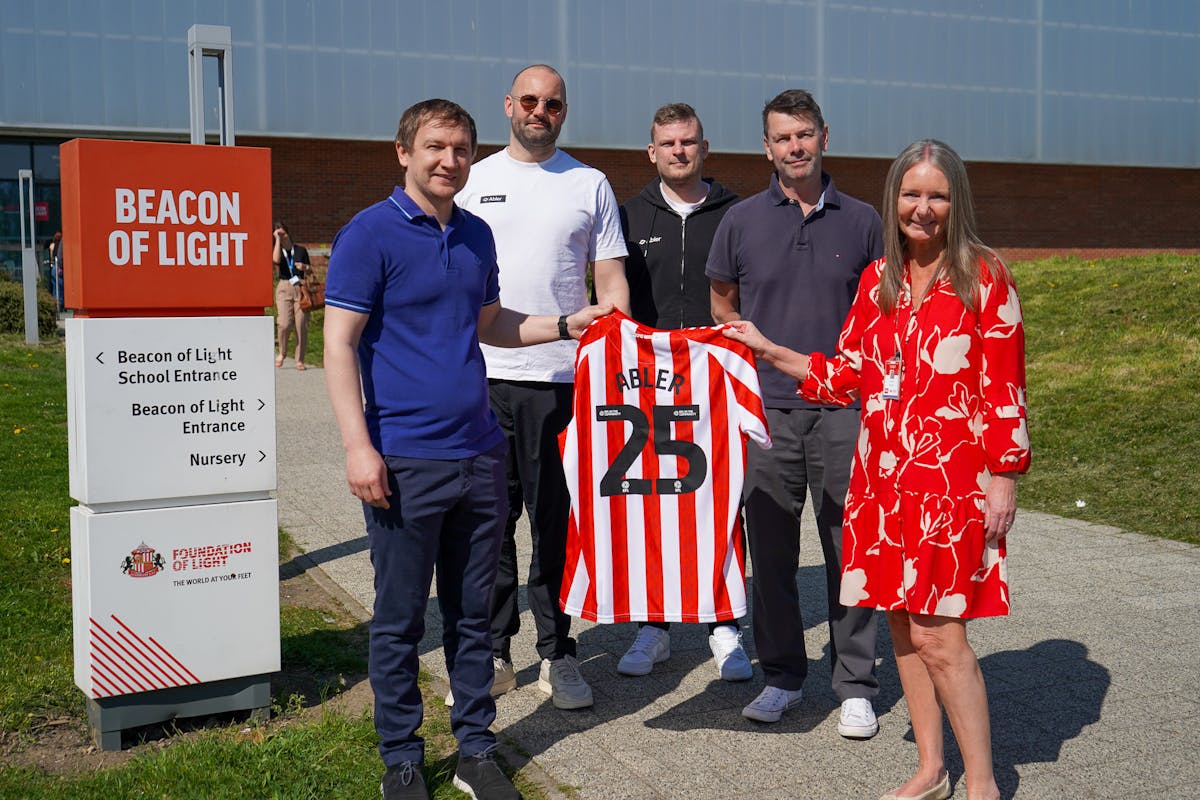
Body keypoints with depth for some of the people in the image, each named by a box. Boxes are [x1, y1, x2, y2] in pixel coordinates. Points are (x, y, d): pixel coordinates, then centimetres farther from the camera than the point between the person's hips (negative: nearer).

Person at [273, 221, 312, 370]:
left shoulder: (301, 250, 12)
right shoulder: (276, 250, 9)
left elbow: (311, 270, 18)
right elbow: (276, 259, -15)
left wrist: (305, 267, -5)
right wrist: (277, 239, -8)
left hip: (301, 288, 1)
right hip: (284, 288, -1)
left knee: (301, 325, -5)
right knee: (285, 323, -16)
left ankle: (300, 360, 4)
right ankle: (282, 353, 9)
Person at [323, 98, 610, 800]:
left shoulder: (477, 236, 12)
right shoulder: (370, 233, -7)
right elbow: (339, 346, -11)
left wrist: (565, 324, 12)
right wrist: (359, 446, -18)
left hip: (479, 454, 6)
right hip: (405, 461, -5)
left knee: (473, 613, 14)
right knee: (401, 620, 6)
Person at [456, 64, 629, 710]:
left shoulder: (590, 184, 9)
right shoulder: (474, 180, 11)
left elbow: (610, 279, 7)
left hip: (562, 378, -1)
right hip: (481, 373, 1)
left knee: (557, 524, 3)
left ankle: (557, 655, 15)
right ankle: (493, 654, 17)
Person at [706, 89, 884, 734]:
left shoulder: (860, 221, 6)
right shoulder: (742, 221, 6)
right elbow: (723, 304, 17)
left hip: (843, 409, 0)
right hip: (767, 410, 1)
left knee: (850, 549, 2)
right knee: (772, 551, 7)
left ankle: (855, 686, 14)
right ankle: (781, 675, 22)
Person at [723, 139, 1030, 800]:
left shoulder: (983, 277, -4)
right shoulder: (878, 279, 11)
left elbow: (1004, 390, -6)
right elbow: (849, 374, 13)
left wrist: (1003, 477, -9)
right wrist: (769, 353, 9)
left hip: (953, 479, -5)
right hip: (882, 477, 6)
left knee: (939, 636, -7)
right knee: (902, 623, 12)